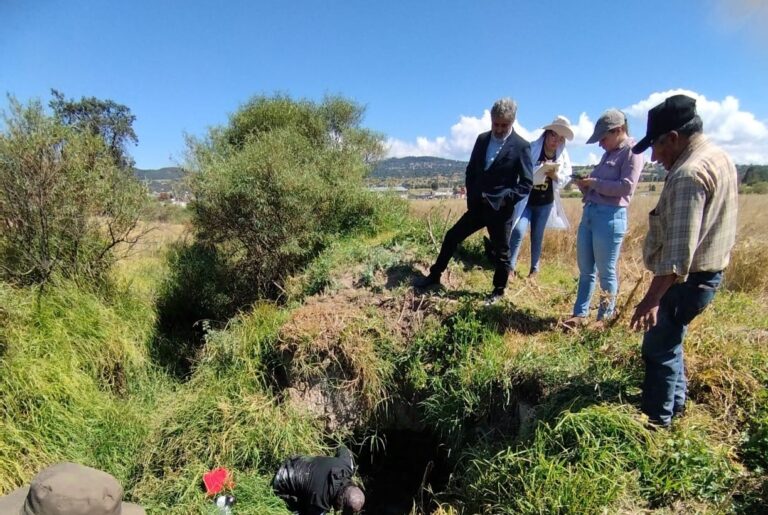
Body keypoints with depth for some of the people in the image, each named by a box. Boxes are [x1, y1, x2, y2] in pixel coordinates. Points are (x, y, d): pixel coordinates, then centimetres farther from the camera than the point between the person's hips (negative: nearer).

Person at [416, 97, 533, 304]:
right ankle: (434, 276, 23)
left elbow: (527, 183, -9)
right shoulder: (482, 139, 6)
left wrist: (505, 199, -19)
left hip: (501, 210, -5)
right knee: (452, 237, 8)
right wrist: (472, 197, 4)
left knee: (501, 252, 8)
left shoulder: (521, 146, -10)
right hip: (478, 205, 5)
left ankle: (498, 291, 27)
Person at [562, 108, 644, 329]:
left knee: (606, 273, 3)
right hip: (589, 213, 8)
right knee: (585, 270, 11)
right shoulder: (608, 153, 19)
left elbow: (626, 187, -16)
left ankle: (605, 318, 16)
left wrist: (594, 182, -12)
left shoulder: (632, 152, -5)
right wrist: (585, 184, 3)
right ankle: (580, 314, 20)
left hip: (611, 217, -8)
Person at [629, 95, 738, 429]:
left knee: (659, 348, 3)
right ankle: (675, 402, 39)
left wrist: (651, 300, -30)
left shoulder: (689, 174, -23)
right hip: (709, 271, 10)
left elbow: (679, 250, -29)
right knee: (668, 340, 23)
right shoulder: (720, 158, 10)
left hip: (687, 278, -10)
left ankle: (657, 420, 17)